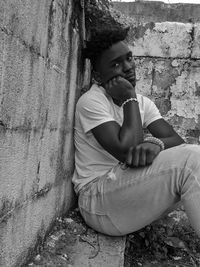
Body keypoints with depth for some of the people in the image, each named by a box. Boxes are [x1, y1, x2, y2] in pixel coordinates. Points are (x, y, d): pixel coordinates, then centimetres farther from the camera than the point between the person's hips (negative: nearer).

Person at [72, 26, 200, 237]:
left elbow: (176, 141, -2)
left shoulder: (143, 103, 11)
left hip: (133, 191, 7)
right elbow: (126, 151, -22)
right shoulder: (91, 101, -11)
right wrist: (130, 99, -13)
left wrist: (155, 143, -25)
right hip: (98, 199, -7)